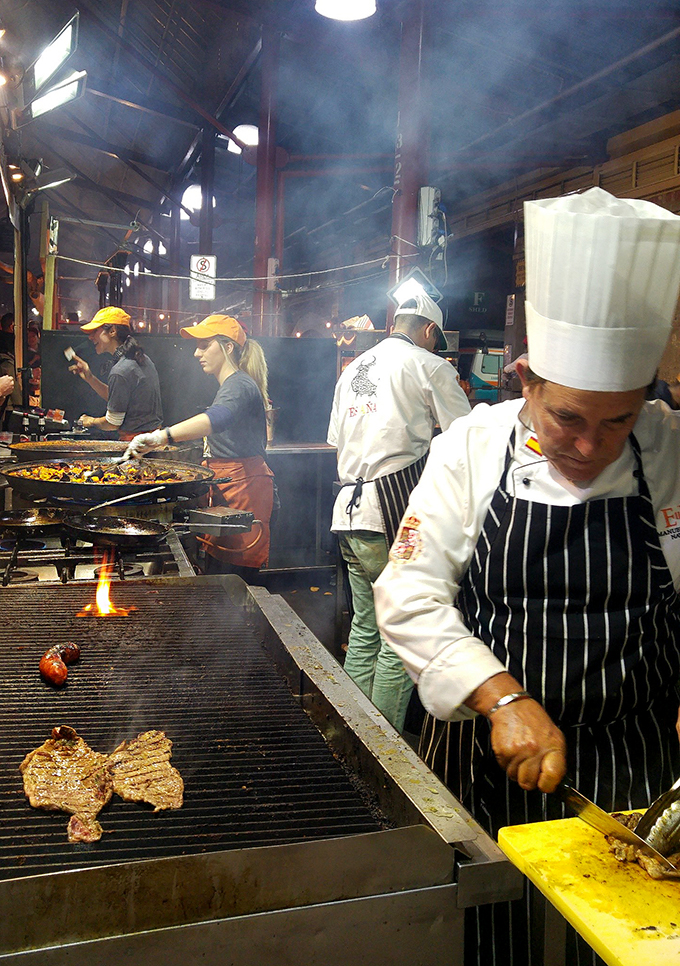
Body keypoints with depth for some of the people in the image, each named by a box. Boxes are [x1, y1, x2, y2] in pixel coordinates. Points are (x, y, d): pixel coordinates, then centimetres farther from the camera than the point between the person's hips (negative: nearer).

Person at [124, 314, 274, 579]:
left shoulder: (240, 385, -15)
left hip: (244, 487, -10)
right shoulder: (229, 385, 20)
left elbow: (216, 418, -37)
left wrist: (164, 436, -49)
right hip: (226, 488, 10)